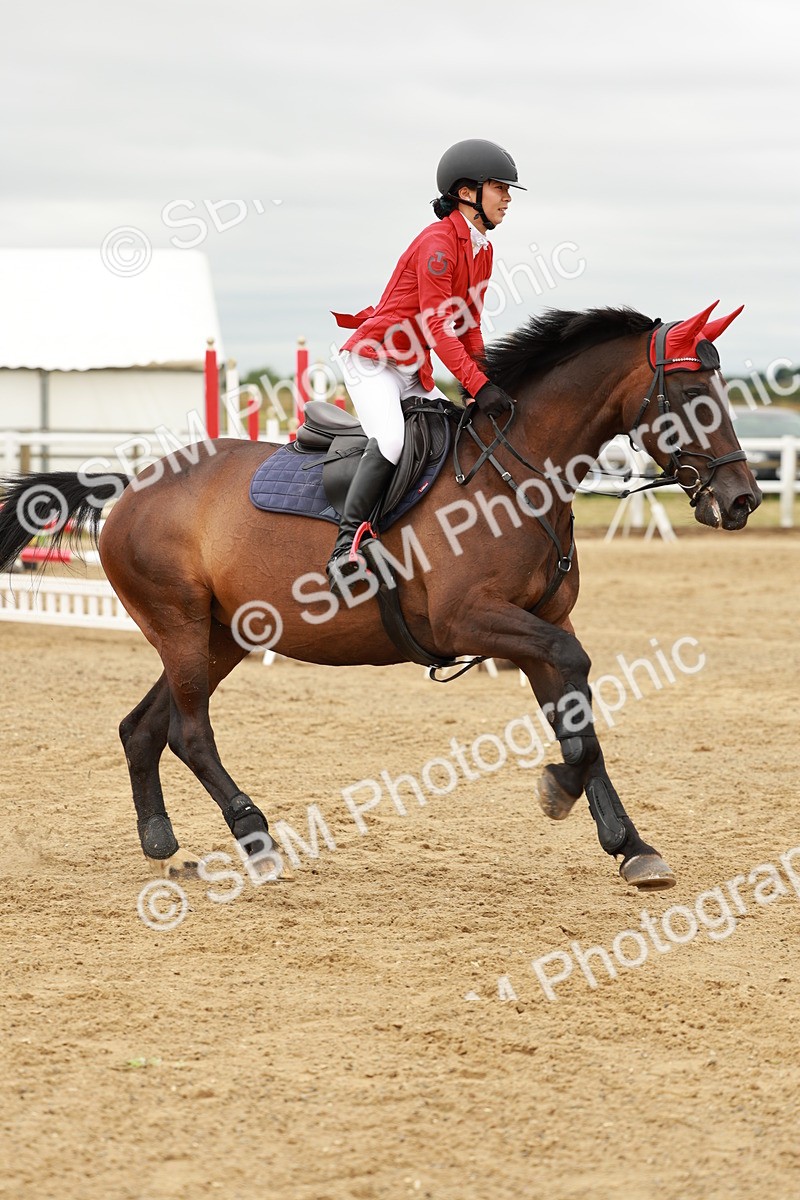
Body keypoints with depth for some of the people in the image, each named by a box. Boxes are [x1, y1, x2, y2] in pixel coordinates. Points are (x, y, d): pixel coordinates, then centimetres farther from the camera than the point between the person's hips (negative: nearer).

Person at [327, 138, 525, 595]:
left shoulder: (482, 250, 10)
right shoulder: (438, 242, -18)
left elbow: (469, 328, 14)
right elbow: (436, 328, -24)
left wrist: (489, 383, 1)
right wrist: (478, 386, -30)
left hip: (414, 371, 10)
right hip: (374, 359, -10)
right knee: (392, 441, -30)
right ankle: (348, 544, -28)